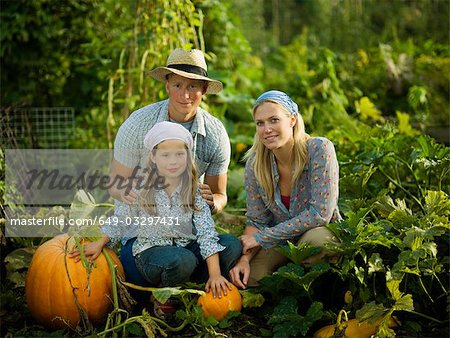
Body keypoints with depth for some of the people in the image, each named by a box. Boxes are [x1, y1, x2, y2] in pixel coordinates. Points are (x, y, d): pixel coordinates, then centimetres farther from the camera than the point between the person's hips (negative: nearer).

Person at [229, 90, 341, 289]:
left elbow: (320, 213, -26)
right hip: (282, 241, 4)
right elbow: (256, 221, -1)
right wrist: (245, 258, -22)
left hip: (323, 234, -4)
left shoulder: (319, 150, -22)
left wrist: (262, 237, -21)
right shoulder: (255, 164, -9)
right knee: (244, 276, -19)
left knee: (315, 239, -37)